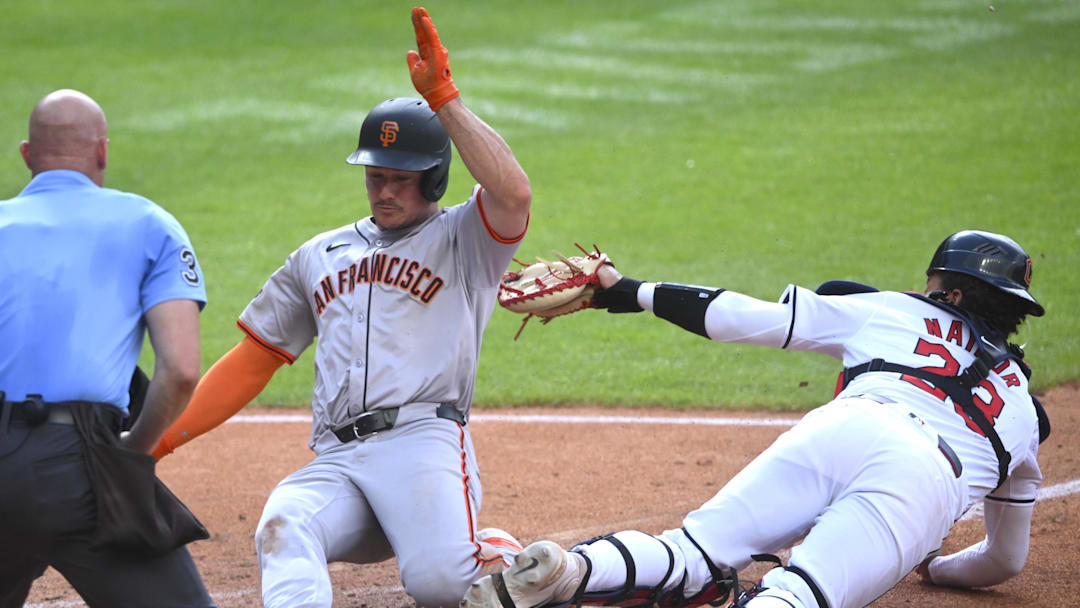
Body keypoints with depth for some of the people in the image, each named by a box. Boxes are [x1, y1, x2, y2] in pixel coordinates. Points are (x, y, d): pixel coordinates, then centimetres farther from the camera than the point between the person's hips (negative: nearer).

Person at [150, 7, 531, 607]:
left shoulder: (462, 240, 12)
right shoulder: (321, 255, 28)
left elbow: (513, 195, -13)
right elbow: (253, 360, 27)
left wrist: (444, 100, -12)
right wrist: (159, 439, 17)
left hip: (424, 444, -4)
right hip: (335, 462, 4)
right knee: (284, 529, -30)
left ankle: (500, 558, 6)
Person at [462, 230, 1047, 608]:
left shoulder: (890, 311, 32)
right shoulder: (1024, 409, 38)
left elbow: (751, 317, 20)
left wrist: (634, 292, 27)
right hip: (929, 486, 0)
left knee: (691, 556, -4)